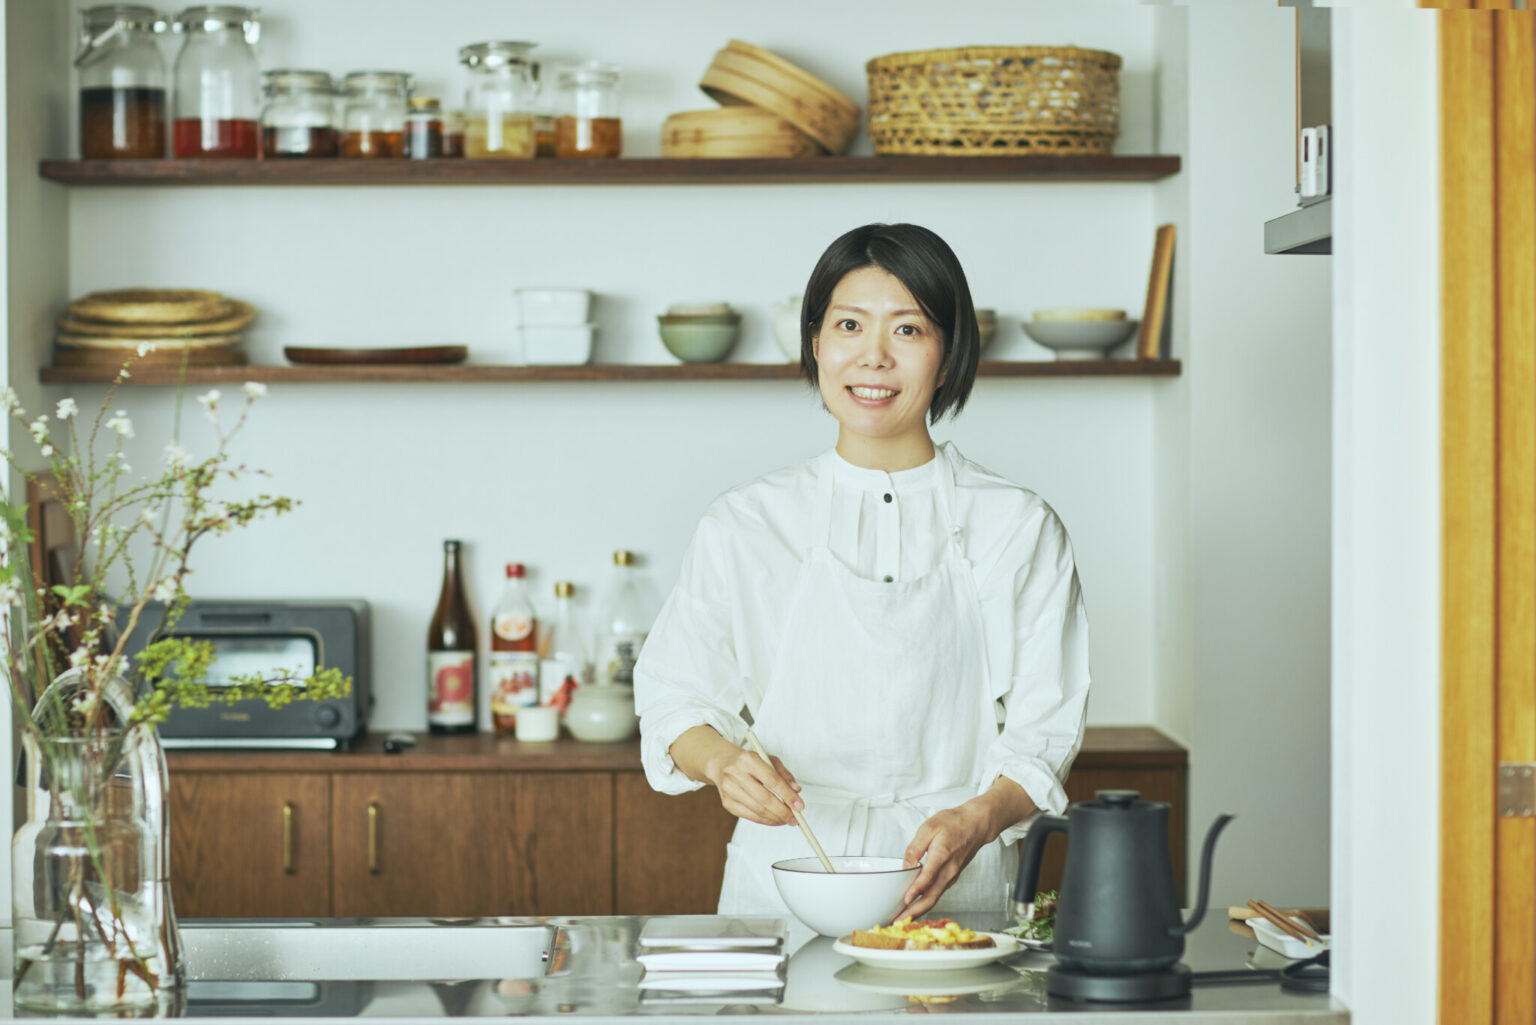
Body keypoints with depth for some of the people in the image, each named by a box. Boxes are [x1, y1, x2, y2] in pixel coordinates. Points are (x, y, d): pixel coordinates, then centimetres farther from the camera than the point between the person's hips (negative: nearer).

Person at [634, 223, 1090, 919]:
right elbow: (677, 694, 9)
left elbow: (1044, 729, 5)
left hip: (959, 887, 0)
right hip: (783, 883, 1)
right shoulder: (747, 524, 8)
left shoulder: (1019, 528, 6)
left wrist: (978, 820, -14)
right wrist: (722, 760, -13)